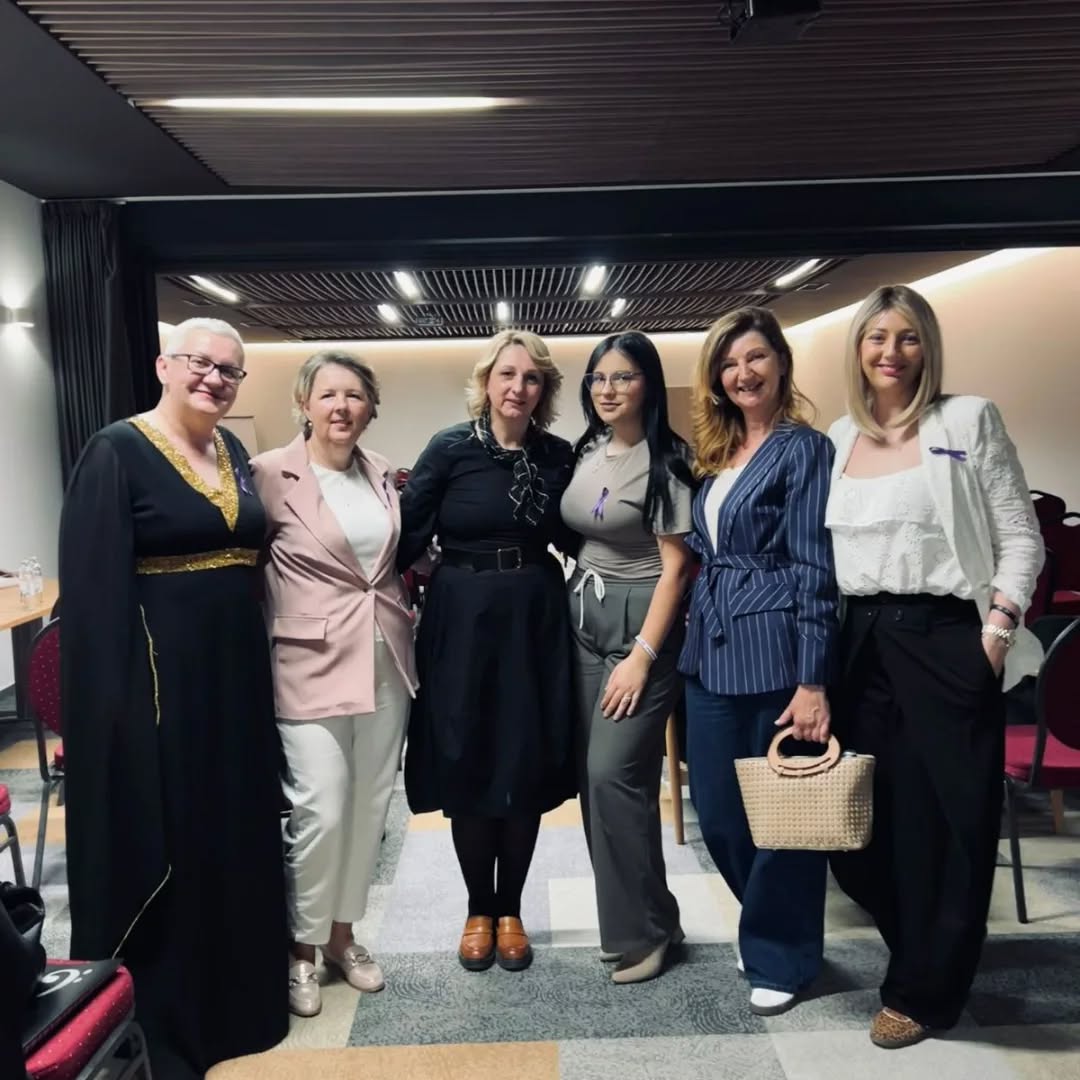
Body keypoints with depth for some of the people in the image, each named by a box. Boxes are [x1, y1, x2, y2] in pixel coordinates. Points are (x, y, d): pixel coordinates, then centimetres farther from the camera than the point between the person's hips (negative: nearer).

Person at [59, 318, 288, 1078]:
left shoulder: (234, 451, 10)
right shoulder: (117, 452, -10)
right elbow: (93, 587, -15)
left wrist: (260, 668, 11)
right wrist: (111, 702, -19)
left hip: (236, 675, 7)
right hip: (157, 679, -7)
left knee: (234, 838, 17)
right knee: (158, 848, 5)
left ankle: (235, 994, 37)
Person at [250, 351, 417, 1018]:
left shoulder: (382, 474, 9)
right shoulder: (270, 474, -8)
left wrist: (404, 611, 12)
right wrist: (284, 623, -5)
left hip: (386, 661, 6)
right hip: (314, 662, -5)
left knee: (369, 806, 12)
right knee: (321, 810, -5)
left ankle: (343, 932, 31)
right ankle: (302, 947, 18)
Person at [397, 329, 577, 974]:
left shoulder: (558, 456, 4)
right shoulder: (451, 449, -4)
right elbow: (409, 539, -6)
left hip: (537, 623, 2)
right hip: (463, 623, -2)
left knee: (528, 771, 7)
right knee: (468, 771, 6)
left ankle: (510, 911, 26)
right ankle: (479, 910, 26)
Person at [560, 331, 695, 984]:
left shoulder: (666, 460, -11)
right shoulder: (586, 453, 9)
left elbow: (676, 565, -14)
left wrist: (642, 655, -18)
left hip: (641, 622, -7)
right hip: (583, 619, 7)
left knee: (614, 772, -11)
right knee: (593, 774, 8)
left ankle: (643, 931, 8)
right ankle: (642, 918, 24)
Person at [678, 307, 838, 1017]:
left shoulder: (804, 448, -8)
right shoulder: (719, 454, 13)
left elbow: (814, 568, -14)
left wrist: (813, 681, -17)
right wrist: (700, 636, 14)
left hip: (773, 651, -7)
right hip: (711, 649, 7)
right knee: (716, 809, 15)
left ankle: (782, 957, 27)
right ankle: (767, 926, 39)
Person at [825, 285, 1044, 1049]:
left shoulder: (970, 420, -1)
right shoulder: (838, 437, 11)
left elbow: (1020, 538, -3)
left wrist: (997, 632, -12)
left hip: (945, 638, -4)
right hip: (864, 643, 5)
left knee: (948, 819, 3)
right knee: (864, 813, 9)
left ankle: (924, 991, 22)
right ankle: (927, 956, 34)